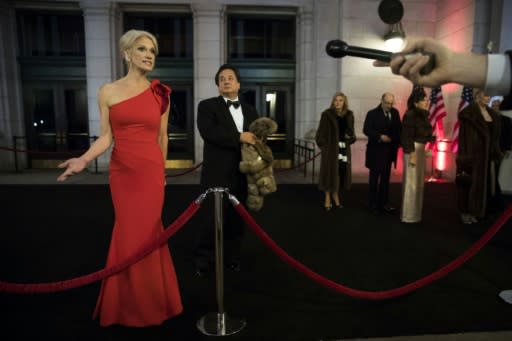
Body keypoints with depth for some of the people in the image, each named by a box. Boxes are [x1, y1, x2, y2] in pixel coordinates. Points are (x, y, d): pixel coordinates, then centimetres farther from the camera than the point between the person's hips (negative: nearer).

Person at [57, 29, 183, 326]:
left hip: (151, 172, 0)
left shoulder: (160, 93, 3)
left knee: (141, 232, 4)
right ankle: (131, 301, 31)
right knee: (132, 231, 8)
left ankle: (146, 301, 25)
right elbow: (106, 137, -1)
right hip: (121, 172, 1)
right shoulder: (108, 92, 2)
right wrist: (83, 160, -17)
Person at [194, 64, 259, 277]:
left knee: (236, 219, 13)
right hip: (217, 175, -4)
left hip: (242, 175, 5)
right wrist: (239, 137, -18)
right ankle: (203, 261, 16)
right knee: (212, 219, 0)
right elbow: (208, 132, -17)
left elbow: (256, 139, 16)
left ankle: (232, 257, 28)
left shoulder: (250, 111, 16)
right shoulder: (207, 106, 0)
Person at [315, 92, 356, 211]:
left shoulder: (349, 115, 8)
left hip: (344, 148, 4)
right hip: (330, 148, -4)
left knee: (341, 173, 7)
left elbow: (351, 132, 16)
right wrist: (323, 145, -11)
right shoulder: (327, 114, -5)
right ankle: (327, 200, 9)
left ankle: (335, 197, 23)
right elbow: (321, 132, -5)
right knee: (330, 172, 0)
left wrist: (350, 138, -4)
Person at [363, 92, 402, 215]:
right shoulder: (372, 113, -7)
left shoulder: (395, 113, 8)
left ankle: (384, 203, 19)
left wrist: (397, 142, -9)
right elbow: (366, 130, -14)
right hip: (376, 151, -5)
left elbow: (399, 128, 9)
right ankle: (373, 205, 11)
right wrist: (379, 137, -26)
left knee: (385, 178, 11)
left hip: (389, 151, 5)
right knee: (374, 179, 4)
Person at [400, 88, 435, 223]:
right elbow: (407, 137, -17)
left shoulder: (422, 115, 12)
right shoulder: (410, 115, -13)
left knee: (418, 183, 14)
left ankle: (414, 213, 25)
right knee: (411, 183, -3)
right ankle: (408, 215, 6)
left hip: (421, 149, 9)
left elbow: (423, 134, 16)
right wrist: (412, 155, -21)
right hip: (412, 150, -9)